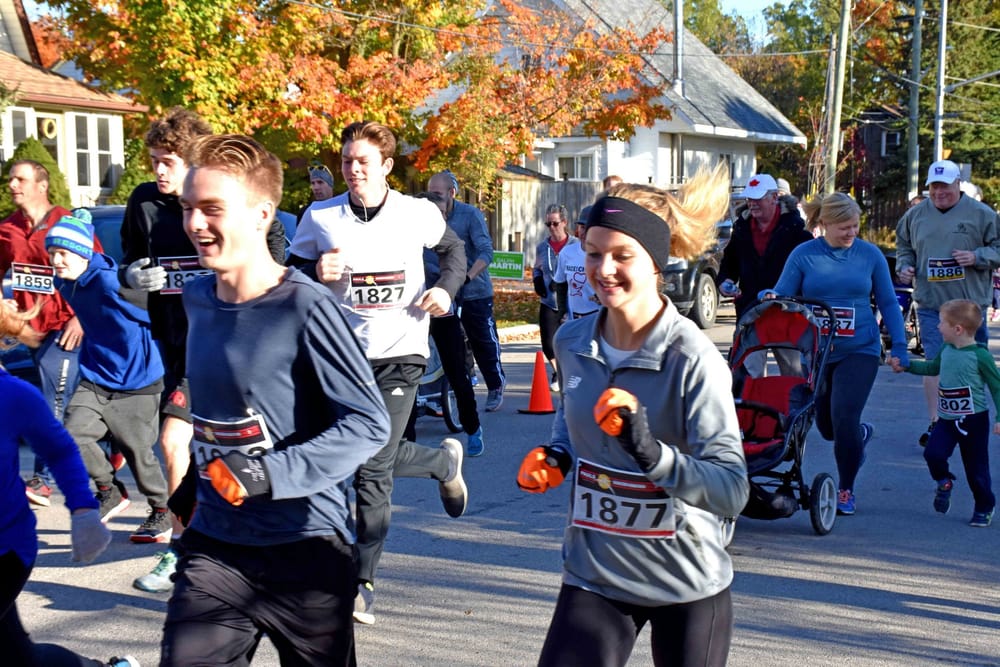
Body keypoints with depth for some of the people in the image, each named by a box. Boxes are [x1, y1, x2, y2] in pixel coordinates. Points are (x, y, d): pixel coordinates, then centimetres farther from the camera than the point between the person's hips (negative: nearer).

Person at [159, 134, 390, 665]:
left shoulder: (304, 307, -17)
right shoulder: (197, 298, 5)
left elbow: (368, 424, -19)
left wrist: (271, 473, -26)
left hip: (306, 551, -5)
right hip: (213, 546, 5)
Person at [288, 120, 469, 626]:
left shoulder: (418, 214, -2)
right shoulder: (320, 218, -2)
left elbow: (452, 248, 18)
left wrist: (446, 288, 0)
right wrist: (315, 272, -15)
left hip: (399, 354, -2)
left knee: (373, 468, -9)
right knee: (377, 459, 8)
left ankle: (363, 582, 3)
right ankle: (444, 460, 41)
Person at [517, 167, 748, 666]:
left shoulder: (692, 359, -21)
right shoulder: (571, 343, -5)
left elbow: (732, 491, -26)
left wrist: (651, 452, -41)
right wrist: (555, 456, 0)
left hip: (687, 585, -3)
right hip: (594, 576, 3)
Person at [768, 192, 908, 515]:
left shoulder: (870, 254, 0)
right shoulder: (803, 255, -3)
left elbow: (888, 304, 6)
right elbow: (781, 295, 0)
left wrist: (899, 346, -1)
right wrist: (767, 297, -24)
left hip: (859, 351, -1)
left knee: (844, 419, -13)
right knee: (826, 426, 12)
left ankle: (846, 491, 9)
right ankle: (860, 434, 49)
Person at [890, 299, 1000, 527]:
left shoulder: (980, 356, -17)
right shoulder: (946, 350, 2)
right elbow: (933, 368, 24)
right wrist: (905, 366, 20)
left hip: (974, 421, -5)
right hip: (946, 419, 5)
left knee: (976, 468, 4)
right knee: (933, 453, -13)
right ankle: (944, 482, 19)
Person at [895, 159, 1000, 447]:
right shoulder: (915, 215, 8)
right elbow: (903, 247, 21)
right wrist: (904, 267, 2)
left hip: (970, 304, -1)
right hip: (930, 304, 1)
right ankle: (936, 423, 1)